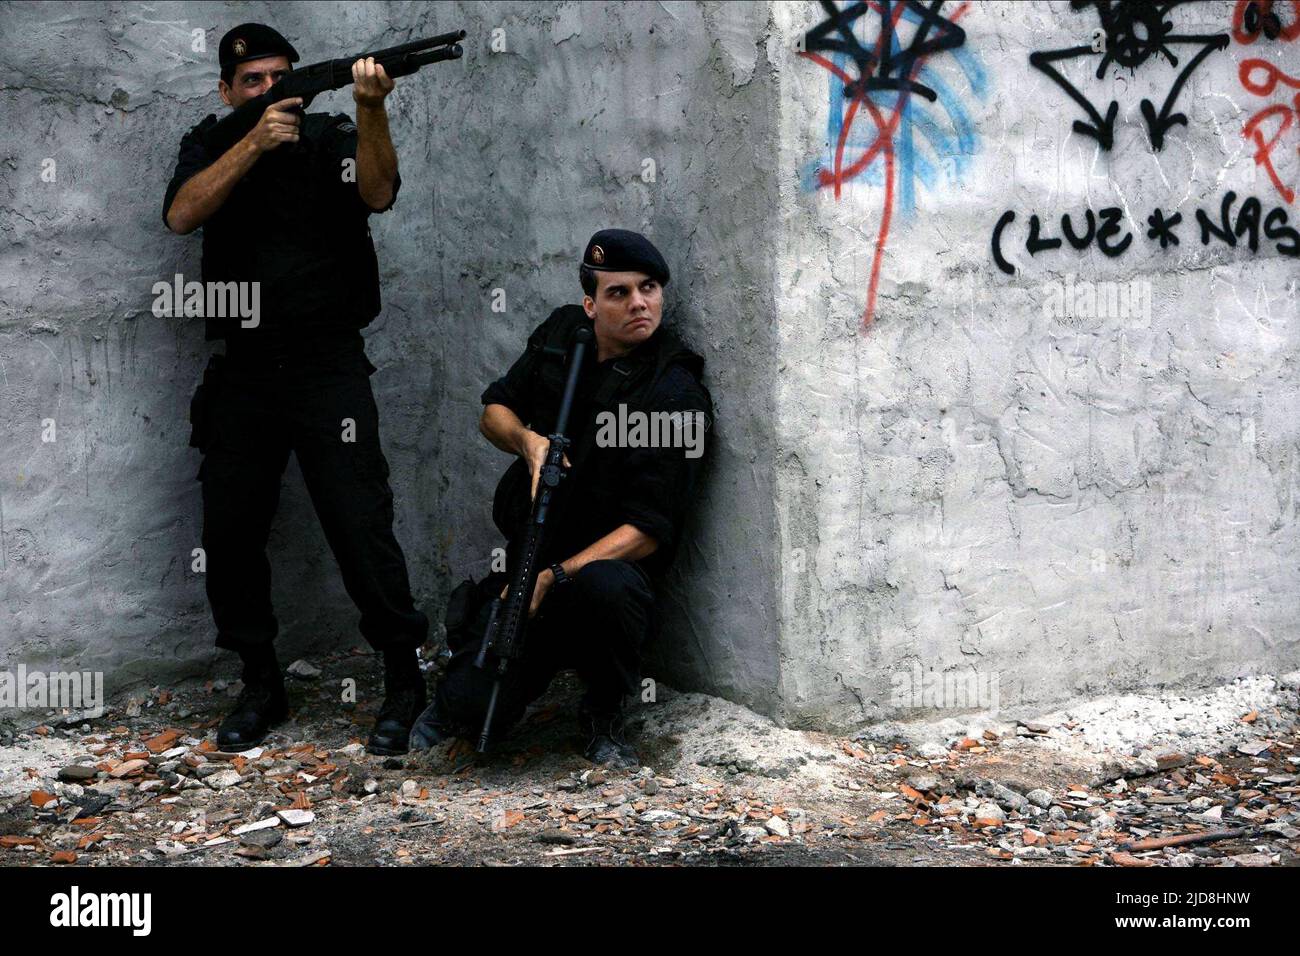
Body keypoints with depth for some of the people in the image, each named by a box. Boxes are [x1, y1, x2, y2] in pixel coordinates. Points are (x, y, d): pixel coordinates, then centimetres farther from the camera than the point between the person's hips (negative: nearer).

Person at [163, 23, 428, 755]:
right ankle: (262, 688, 17)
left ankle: (406, 681, 2)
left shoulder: (332, 138, 2)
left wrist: (372, 109, -33)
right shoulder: (210, 146, 9)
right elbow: (182, 214, -10)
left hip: (329, 368, -3)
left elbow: (378, 194, -17)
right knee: (230, 532, 4)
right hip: (243, 372, 3)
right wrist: (254, 144, -20)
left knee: (360, 524, -9)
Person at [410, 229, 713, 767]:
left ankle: (604, 713, -11)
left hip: (606, 563, -3)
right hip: (527, 558, 3)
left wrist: (554, 577, -27)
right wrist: (528, 440, -9)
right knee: (473, 713, -16)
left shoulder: (677, 395, -15)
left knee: (606, 587, -42)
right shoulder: (561, 335, 3)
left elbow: (649, 531, -18)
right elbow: (493, 411, 15)